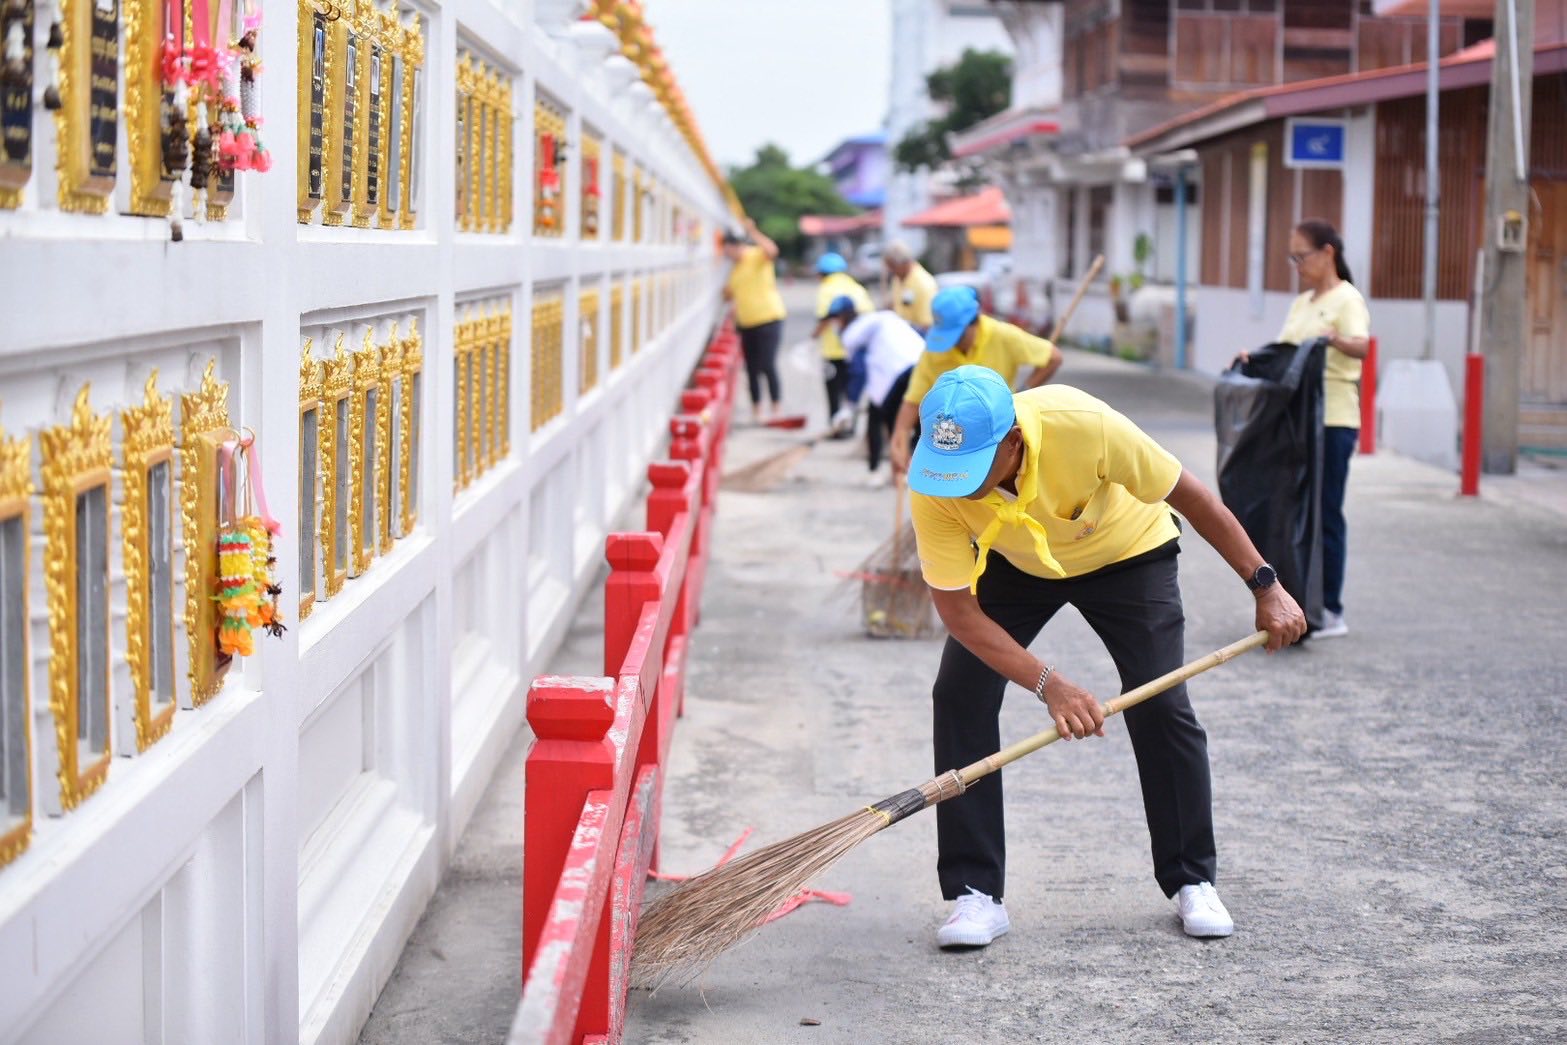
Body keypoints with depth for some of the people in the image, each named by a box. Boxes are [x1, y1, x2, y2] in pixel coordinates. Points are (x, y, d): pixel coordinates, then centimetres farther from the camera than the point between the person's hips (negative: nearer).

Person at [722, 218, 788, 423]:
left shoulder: (757, 256, -6)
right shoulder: (735, 268, 16)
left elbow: (772, 250, -30)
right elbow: (730, 294, 28)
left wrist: (753, 233, -32)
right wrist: (727, 292, 9)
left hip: (768, 319, -8)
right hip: (746, 323, 8)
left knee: (768, 366, -12)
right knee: (751, 369, 7)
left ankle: (774, 410, -4)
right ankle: (755, 412, 13)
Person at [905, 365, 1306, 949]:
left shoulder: (1083, 425, -41)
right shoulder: (933, 486, -34)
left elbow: (1188, 496, -26)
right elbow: (956, 607, -28)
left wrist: (1265, 587, -21)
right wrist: (1047, 683, -38)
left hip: (1126, 553, -2)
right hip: (1013, 565, 2)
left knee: (1162, 707, -12)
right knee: (959, 697, -14)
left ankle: (1193, 881, 9)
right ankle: (975, 894, -5)